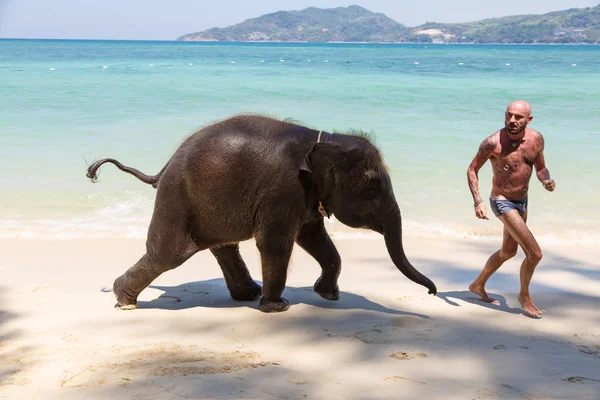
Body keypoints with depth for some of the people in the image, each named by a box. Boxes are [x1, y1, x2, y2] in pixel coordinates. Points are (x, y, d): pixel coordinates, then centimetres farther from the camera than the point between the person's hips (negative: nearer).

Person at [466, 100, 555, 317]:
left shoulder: (536, 138, -8)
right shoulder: (493, 143, -23)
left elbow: (540, 168, 6)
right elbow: (472, 170, -12)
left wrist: (547, 180, -17)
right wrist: (478, 202, -21)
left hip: (522, 201, 7)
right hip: (503, 203, -7)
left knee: (508, 251, 24)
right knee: (534, 254, -11)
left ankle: (478, 285, 46)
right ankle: (524, 296, 15)